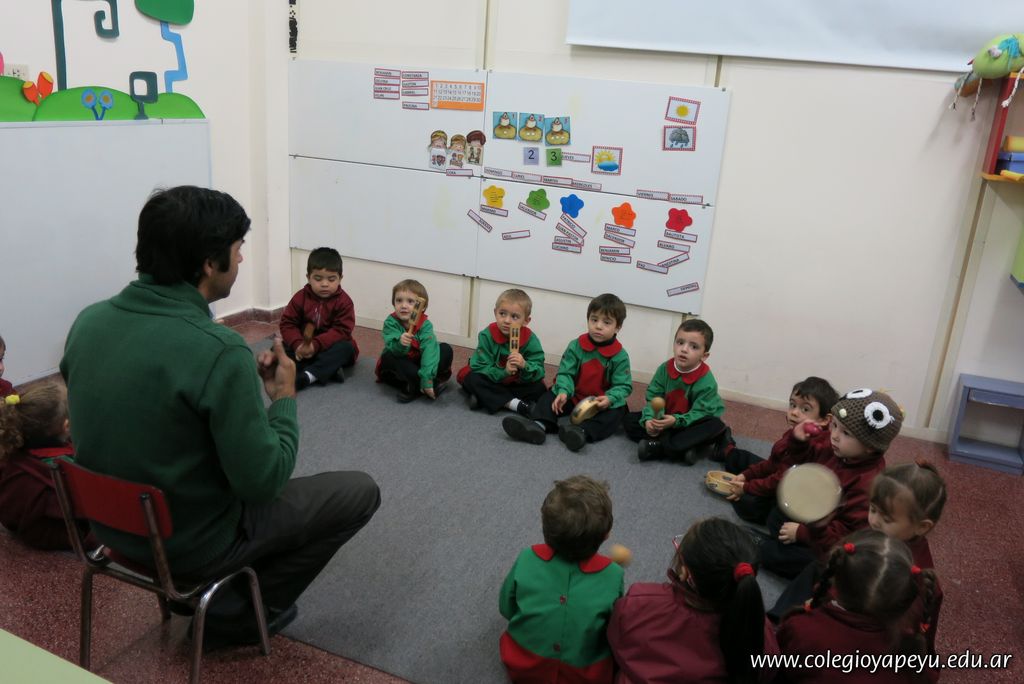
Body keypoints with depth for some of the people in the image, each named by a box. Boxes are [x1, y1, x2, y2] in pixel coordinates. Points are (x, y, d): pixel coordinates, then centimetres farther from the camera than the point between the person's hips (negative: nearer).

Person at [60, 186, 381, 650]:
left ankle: (215, 595, 24)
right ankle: (237, 613, 14)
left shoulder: (88, 321, -7)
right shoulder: (219, 351, -30)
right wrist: (284, 396, -9)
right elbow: (263, 484, -24)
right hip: (193, 541, -7)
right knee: (360, 491, 7)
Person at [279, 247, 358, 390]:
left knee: (346, 347, -32)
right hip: (303, 347, 3)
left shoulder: (344, 302, -14)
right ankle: (329, 370, -31)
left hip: (329, 347, -3)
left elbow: (341, 331, -21)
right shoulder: (301, 297, -6)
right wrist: (298, 345, -28)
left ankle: (307, 376, -43)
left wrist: (316, 344, -34)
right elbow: (288, 324, -8)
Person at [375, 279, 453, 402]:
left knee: (446, 349, -18)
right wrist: (400, 343, -54)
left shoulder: (425, 325, -18)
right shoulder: (391, 323, -18)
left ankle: (413, 388, -23)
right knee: (389, 357, -34)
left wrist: (427, 379, -42)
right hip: (398, 367, -1)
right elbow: (395, 351, -31)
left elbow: (429, 350, -31)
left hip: (418, 362, 1)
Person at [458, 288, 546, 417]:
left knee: (539, 388, -22)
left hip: (518, 384, 0)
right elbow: (479, 367, -23)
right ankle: (515, 404, -32)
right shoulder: (487, 335, -19)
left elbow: (539, 373, -20)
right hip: (493, 381, 0)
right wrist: (504, 372, -38)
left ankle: (486, 399, -26)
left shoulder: (531, 340, -17)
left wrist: (525, 366, -42)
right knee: (470, 377, -26)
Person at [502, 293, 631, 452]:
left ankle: (583, 432, -53)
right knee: (550, 397, -17)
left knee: (616, 412, -30)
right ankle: (539, 425, -43)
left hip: (601, 403, -2)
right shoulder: (576, 346, -3)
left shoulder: (620, 356, -8)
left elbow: (623, 386, -9)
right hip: (574, 396, 2)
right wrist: (563, 391, -28)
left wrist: (610, 399, -31)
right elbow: (565, 372, -8)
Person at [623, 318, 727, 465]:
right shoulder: (664, 369, -11)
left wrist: (676, 420, -41)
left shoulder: (707, 382, -22)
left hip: (691, 424, -4)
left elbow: (699, 413, -25)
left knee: (716, 426, -33)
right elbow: (653, 397, -10)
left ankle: (658, 447, -37)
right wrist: (649, 419, -29)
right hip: (665, 419, 4)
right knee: (630, 421, -11)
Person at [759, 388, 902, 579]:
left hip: (828, 546, -9)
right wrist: (799, 440, -12)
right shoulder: (838, 450, -11)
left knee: (771, 554, -14)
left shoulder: (868, 484, -36)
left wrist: (802, 533, -27)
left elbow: (850, 534, -32)